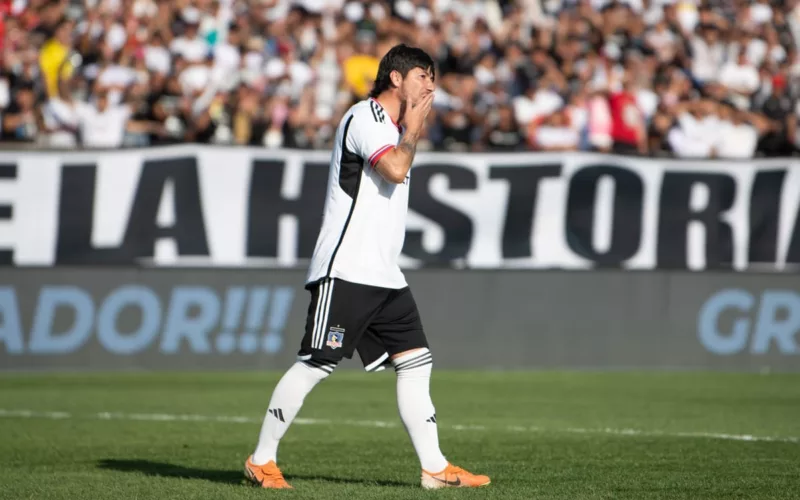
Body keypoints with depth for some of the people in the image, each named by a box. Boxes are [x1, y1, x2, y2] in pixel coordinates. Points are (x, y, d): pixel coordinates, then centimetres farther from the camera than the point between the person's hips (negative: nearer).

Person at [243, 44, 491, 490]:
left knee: (416, 362, 3)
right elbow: (395, 169, -21)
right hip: (346, 270, -10)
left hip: (385, 276, 10)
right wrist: (413, 127, -9)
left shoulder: (394, 127, 21)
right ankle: (261, 460, 1)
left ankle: (435, 468, 3)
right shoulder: (365, 117, -8)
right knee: (315, 365, -9)